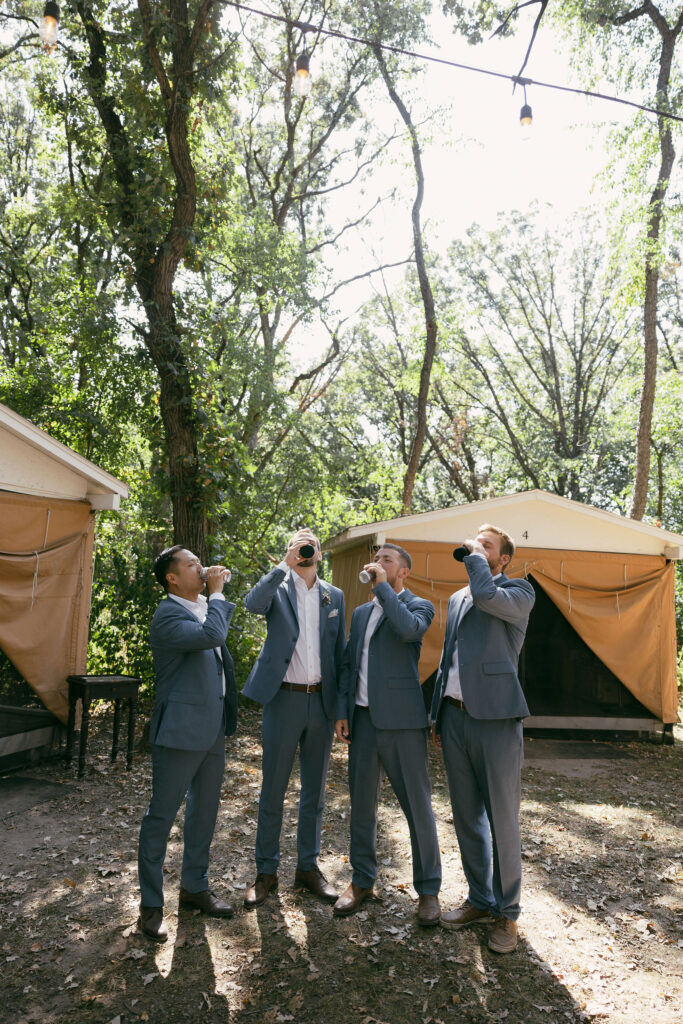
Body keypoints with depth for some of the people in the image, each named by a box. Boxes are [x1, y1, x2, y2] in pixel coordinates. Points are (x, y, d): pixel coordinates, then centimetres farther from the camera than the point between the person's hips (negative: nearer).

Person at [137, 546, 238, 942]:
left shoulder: (205, 608, 11)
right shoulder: (168, 616, -16)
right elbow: (211, 634, -32)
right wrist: (216, 592, -20)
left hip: (212, 729, 9)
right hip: (181, 730, -9)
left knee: (205, 812, 18)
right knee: (162, 815, 5)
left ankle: (196, 887, 35)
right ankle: (151, 904, 19)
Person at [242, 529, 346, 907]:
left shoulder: (334, 596, 9)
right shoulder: (277, 588, -1)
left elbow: (339, 652, 10)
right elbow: (253, 603, -25)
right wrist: (286, 562, -28)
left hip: (321, 701, 3)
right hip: (284, 699, -3)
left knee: (314, 791, 14)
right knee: (273, 790, 6)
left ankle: (308, 866, 29)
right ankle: (266, 871, 22)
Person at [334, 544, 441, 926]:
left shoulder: (418, 606, -1)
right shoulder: (361, 612, 17)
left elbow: (408, 629, -25)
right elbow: (349, 665, 17)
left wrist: (382, 586, -17)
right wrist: (342, 712, 9)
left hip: (401, 721, -5)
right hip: (363, 719, 6)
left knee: (418, 806, 2)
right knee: (362, 805, 14)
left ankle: (428, 889, 18)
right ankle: (363, 881, 29)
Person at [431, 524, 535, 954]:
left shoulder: (519, 591, -1)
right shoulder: (457, 599, 18)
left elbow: (488, 596, -26)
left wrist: (474, 557, -9)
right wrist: (437, 715, 18)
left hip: (495, 717, -6)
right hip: (455, 717, 6)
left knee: (503, 822, 3)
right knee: (467, 817, 15)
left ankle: (506, 912, 20)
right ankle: (480, 900, 31)